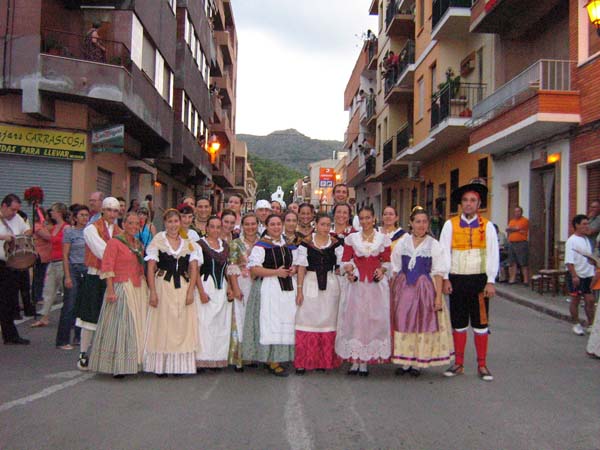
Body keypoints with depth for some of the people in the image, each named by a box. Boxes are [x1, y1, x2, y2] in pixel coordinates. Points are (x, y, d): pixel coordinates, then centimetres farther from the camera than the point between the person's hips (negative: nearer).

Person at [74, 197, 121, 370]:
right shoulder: (91, 229, -4)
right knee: (91, 318, -1)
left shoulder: (120, 232, 12)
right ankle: (83, 355, 10)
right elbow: (104, 253, -14)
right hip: (95, 279, -4)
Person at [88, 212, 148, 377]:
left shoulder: (139, 244, 14)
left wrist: (145, 287, 14)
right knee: (121, 325, -5)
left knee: (138, 325, 11)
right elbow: (107, 268, -13)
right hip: (121, 288, -7)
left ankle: (135, 362, 21)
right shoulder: (115, 242, -8)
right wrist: (110, 290, -20)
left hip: (139, 289, 7)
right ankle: (118, 366, 2)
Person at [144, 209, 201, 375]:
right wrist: (153, 292, -11)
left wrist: (190, 291, -8)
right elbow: (151, 268, -3)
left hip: (183, 288, 3)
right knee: (162, 325, 1)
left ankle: (181, 365, 11)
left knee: (183, 326, 3)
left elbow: (194, 268, 3)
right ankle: (161, 366, 9)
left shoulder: (189, 243, 9)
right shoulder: (158, 240, 2)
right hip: (163, 286, -2)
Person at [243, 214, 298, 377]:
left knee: (285, 323, 7)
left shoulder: (287, 244, 14)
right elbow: (253, 268, -15)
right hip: (269, 288, -7)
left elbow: (294, 263, 25)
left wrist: (293, 269, 1)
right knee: (271, 324, -6)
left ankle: (281, 357, 18)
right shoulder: (261, 245, -6)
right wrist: (276, 272, -19)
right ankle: (272, 362, 0)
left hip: (288, 288, 7)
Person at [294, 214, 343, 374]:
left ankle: (324, 360, 20)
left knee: (327, 321, 8)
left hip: (330, 285, 2)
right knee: (307, 321, -1)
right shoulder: (306, 242, -2)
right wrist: (299, 290, -5)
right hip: (310, 283, -2)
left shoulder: (336, 243, 2)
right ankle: (303, 361, 7)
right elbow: (301, 267, -2)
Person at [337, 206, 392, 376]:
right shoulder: (351, 238, 7)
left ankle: (365, 361, 8)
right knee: (354, 318, -1)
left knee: (373, 319, 0)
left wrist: (382, 270, -8)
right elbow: (345, 260, 7)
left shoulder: (383, 239, 7)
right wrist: (348, 270, -12)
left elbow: (387, 261, 11)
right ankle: (355, 360, 8)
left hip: (377, 284, 0)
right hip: (357, 283, 0)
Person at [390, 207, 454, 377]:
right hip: (403, 287, 2)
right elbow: (395, 270, 9)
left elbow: (438, 273, -3)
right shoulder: (401, 243, 7)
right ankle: (404, 362, 14)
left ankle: (417, 363, 13)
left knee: (422, 324, 1)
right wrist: (392, 292, 5)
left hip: (425, 288, -2)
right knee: (402, 323, 3)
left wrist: (438, 296, -10)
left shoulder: (434, 245, 1)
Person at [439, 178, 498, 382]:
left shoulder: (487, 226, 2)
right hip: (457, 279, 1)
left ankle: (482, 365, 16)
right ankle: (458, 364, 20)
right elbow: (444, 253, 1)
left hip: (479, 279, -1)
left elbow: (493, 255, 0)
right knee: (458, 323, 10)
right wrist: (445, 279, -5)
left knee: (480, 323, 6)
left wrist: (491, 281, -6)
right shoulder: (450, 225, 3)